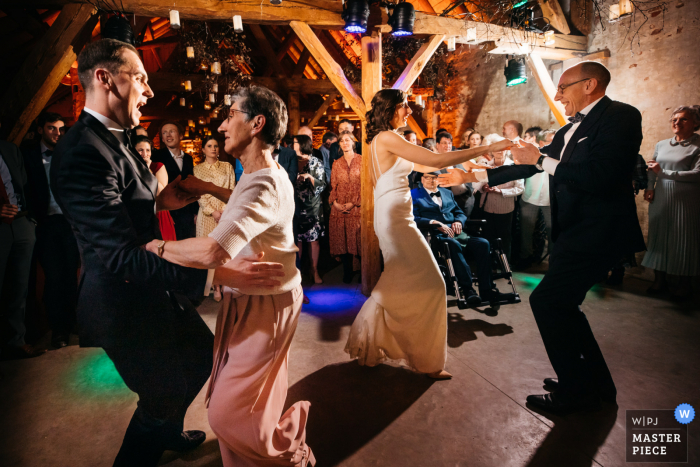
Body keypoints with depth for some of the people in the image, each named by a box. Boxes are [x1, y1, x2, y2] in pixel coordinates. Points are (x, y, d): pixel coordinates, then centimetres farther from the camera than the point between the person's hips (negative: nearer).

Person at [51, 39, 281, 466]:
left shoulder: (111, 140, 6)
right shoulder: (84, 152, -26)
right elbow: (122, 255, -33)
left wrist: (158, 201, -7)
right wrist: (216, 273, -40)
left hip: (149, 289, 10)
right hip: (125, 303, -10)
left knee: (202, 351, 25)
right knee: (163, 393, 10)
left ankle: (168, 431, 51)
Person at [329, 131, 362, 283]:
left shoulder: (361, 160, 2)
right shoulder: (336, 164, 14)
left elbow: (364, 184, -4)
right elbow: (333, 185, 11)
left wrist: (353, 202, -12)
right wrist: (334, 202, -6)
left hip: (356, 207, -3)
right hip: (339, 208, 3)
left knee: (357, 240, -3)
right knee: (342, 240, 4)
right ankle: (347, 273, 14)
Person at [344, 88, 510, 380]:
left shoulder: (382, 140, 17)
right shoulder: (387, 138, -14)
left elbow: (420, 166, 19)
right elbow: (436, 161, -20)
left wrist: (461, 160, 14)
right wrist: (486, 149, -15)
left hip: (393, 217, 10)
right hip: (395, 217, -10)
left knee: (399, 285, 18)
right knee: (430, 285, -2)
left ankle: (368, 343, 30)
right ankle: (426, 360, 11)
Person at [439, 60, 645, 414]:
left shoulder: (620, 116, -9)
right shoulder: (568, 131, 17)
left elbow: (602, 175, -24)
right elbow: (528, 167, 19)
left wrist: (542, 160, -15)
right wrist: (470, 177, 17)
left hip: (597, 234, -9)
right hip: (572, 233, 9)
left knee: (546, 300, -12)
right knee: (560, 305, 14)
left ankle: (575, 391, 7)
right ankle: (596, 383, 31)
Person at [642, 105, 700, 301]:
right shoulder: (661, 145, 11)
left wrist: (663, 173, -18)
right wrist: (650, 187, 2)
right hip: (661, 199, 5)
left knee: (684, 241, 3)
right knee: (658, 237, 6)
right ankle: (659, 280, 18)